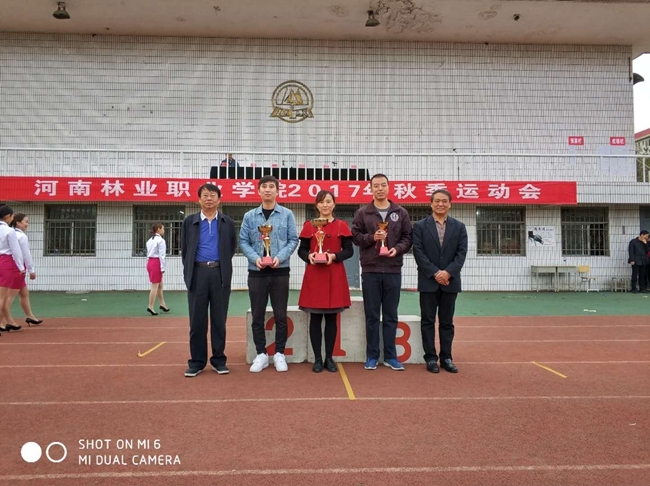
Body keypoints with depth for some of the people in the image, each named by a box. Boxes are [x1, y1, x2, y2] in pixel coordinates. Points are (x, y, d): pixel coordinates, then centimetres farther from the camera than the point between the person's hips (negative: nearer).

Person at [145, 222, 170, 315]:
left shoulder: (150, 240, 16)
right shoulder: (161, 240, -11)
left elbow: (148, 254, 15)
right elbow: (161, 255, -15)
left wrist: (149, 263, 16)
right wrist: (162, 268, -12)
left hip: (150, 262, 9)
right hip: (156, 263, -9)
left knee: (160, 285, 17)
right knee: (155, 286, -2)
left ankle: (162, 304, 24)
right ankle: (150, 307, 0)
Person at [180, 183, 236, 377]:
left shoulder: (228, 222, 7)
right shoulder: (189, 221, 8)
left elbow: (231, 249, 10)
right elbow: (184, 250, 10)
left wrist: (222, 267, 5)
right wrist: (188, 272, 7)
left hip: (220, 274, 0)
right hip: (198, 273, 0)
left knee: (219, 319, 5)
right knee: (197, 320, 3)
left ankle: (218, 360, 15)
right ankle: (197, 361, 13)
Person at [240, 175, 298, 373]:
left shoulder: (287, 214, 2)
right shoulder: (249, 216, 6)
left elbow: (293, 240, 0)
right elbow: (243, 241, 3)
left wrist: (280, 257, -15)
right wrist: (255, 258, -14)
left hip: (280, 271, -1)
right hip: (256, 271, 1)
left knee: (280, 315, 5)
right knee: (257, 315, 6)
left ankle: (279, 354, 17)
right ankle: (261, 354, 18)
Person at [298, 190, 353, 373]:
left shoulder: (342, 225, 4)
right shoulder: (309, 225, 4)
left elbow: (349, 250, 2)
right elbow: (301, 250, 6)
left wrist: (334, 256, -15)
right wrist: (309, 256, -15)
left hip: (335, 277, 0)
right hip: (314, 276, 0)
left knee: (331, 318, 6)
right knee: (315, 318, 3)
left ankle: (329, 358, 16)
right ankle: (317, 359, 13)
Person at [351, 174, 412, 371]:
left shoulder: (401, 213, 8)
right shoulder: (362, 213, 4)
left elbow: (408, 237, 6)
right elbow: (355, 236, 2)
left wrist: (397, 248, -12)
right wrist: (372, 237, -14)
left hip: (393, 270, 1)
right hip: (370, 270, -1)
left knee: (391, 316, 8)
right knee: (372, 316, 5)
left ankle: (390, 356, 18)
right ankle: (372, 356, 15)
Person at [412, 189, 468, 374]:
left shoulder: (459, 227, 8)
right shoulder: (420, 226, 2)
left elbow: (462, 253, 0)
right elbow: (418, 253, -6)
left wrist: (448, 272, -14)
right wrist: (435, 273, -14)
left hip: (450, 281, 2)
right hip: (428, 281, -2)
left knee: (447, 322, 8)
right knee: (428, 321, 3)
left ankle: (446, 358, 16)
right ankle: (431, 358, 11)